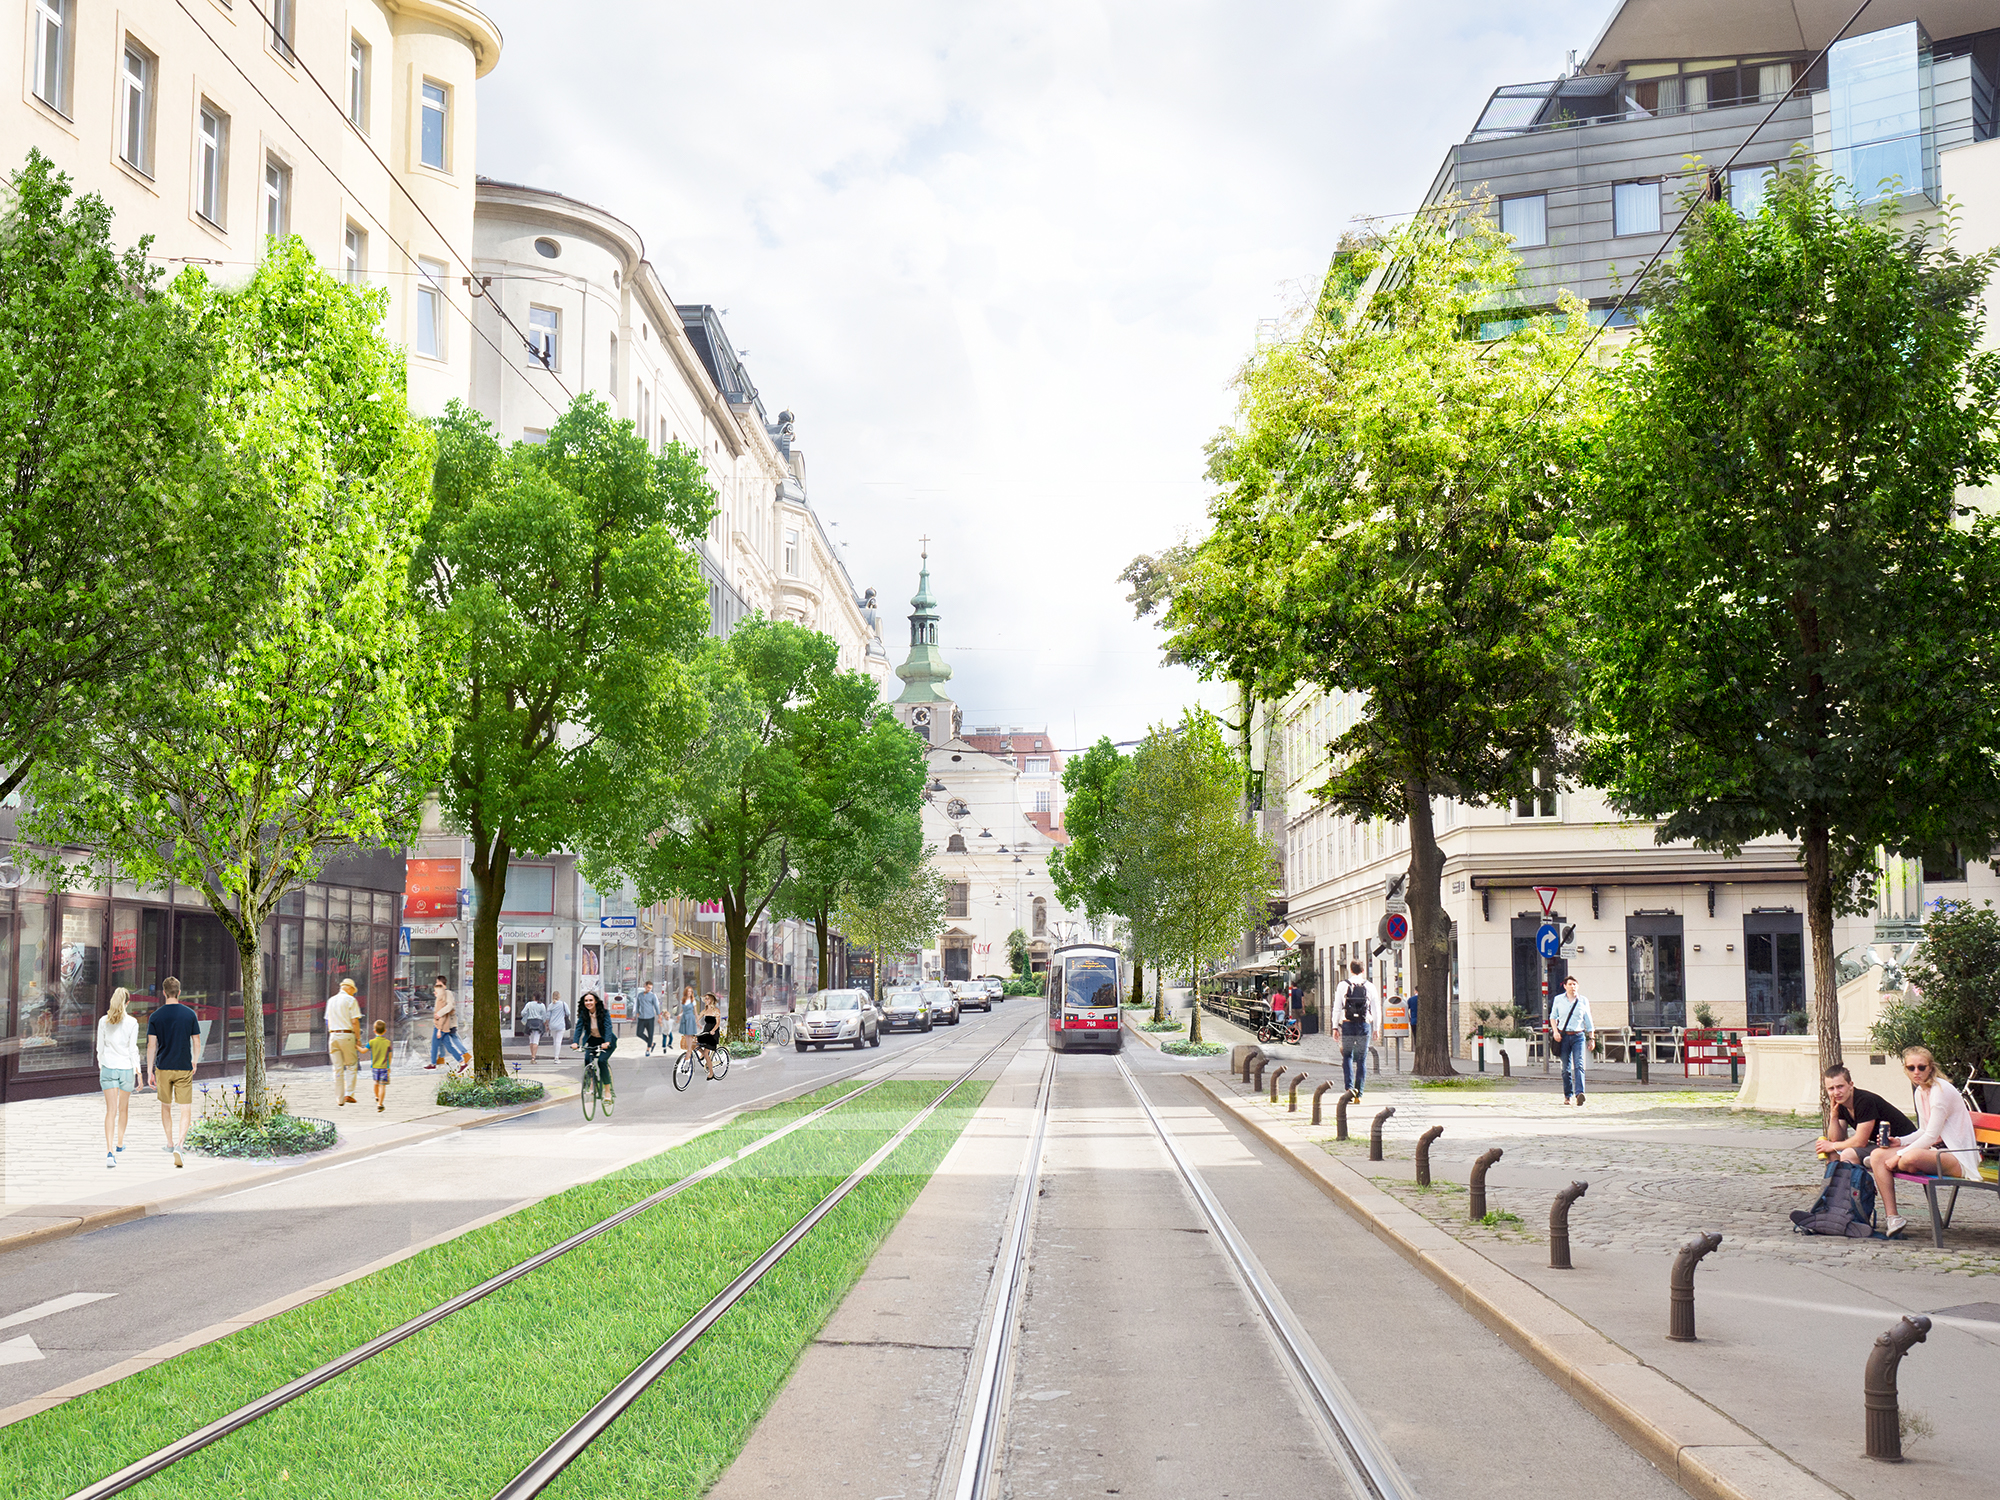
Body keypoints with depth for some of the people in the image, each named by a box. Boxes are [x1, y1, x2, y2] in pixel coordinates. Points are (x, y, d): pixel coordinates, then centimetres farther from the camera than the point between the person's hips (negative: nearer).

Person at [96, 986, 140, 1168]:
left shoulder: (103, 1021, -1)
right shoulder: (132, 1022, -8)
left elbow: (100, 1047, 5)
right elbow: (133, 1049, -6)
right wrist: (137, 1070, 3)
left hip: (108, 1068, 1)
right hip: (126, 1068, -1)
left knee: (111, 1111, -3)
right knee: (123, 1108, 18)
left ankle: (110, 1151, -17)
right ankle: (119, 1143, 34)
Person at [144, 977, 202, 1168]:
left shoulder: (155, 1017, -3)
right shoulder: (190, 1014, -3)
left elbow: (151, 1045, -5)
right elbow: (197, 1042, 2)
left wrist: (149, 1071, 1)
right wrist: (195, 1062, 19)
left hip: (163, 1068, 1)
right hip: (184, 1068, -1)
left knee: (166, 1106, 19)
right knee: (185, 1110, -1)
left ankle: (170, 1143, 30)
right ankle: (179, 1144, -19)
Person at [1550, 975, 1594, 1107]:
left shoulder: (1583, 1000, 6)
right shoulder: (1558, 1000, 6)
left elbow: (1588, 1020, 13)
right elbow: (1553, 1016, 16)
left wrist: (1591, 1038, 13)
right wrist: (1555, 1031, 0)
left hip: (1578, 1036, -1)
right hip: (1563, 1036, 1)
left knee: (1579, 1065, -16)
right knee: (1566, 1068, 4)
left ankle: (1579, 1093, -28)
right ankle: (1567, 1095, 16)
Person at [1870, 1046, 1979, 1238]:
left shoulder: (1941, 1090, -17)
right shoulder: (1920, 1092, 11)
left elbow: (1931, 1136, -19)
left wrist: (1899, 1155, -17)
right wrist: (1899, 1142, 1)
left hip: (1957, 1155, -9)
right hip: (1934, 1151, 9)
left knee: (1911, 1158, -38)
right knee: (1877, 1155, -7)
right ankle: (1893, 1218, -11)